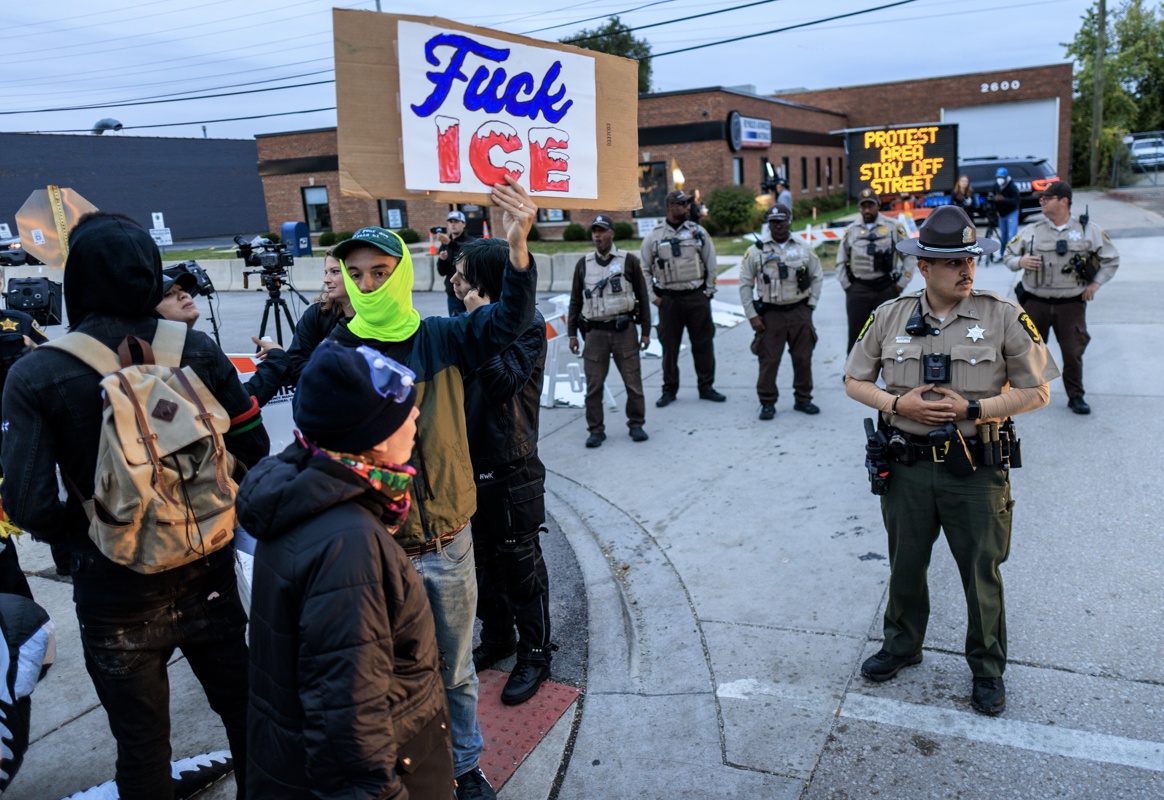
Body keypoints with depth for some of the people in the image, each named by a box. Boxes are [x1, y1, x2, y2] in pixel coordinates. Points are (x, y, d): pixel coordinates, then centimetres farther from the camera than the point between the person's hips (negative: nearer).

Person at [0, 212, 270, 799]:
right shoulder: (197, 350, -8)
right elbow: (252, 449, -5)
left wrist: (76, 531, 3)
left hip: (116, 598, -1)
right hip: (208, 579, 2)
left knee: (142, 749, 18)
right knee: (245, 714, 21)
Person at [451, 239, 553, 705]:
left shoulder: (528, 326, -14)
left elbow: (504, 385, -27)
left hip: (510, 469, -6)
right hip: (469, 463, 7)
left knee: (520, 565, 6)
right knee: (482, 559, 19)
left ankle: (535, 655, 23)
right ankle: (496, 638, 38)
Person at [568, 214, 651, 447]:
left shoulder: (629, 261, 2)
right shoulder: (583, 264, 9)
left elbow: (642, 297, 5)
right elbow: (575, 301, 13)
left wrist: (646, 331, 2)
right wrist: (572, 333, 8)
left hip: (624, 330, -2)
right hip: (595, 332, 2)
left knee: (633, 382, 2)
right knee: (593, 385, 2)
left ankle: (636, 425, 18)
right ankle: (596, 430, 12)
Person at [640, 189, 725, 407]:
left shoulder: (698, 231, 5)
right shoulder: (654, 236, 1)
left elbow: (711, 263, 9)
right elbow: (643, 268, 6)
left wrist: (708, 291, 3)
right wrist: (653, 296, 0)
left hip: (697, 297, 1)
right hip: (669, 299, -1)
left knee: (703, 343, 5)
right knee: (669, 346, 5)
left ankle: (706, 387, 16)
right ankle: (669, 389, 16)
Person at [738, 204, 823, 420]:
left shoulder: (804, 250, 7)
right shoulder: (756, 251, 0)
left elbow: (817, 277, 15)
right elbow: (745, 284, 1)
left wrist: (811, 304, 4)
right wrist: (752, 315, -4)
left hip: (800, 312, 2)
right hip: (771, 314, -2)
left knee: (803, 358, 8)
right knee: (769, 361, -2)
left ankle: (803, 399, 23)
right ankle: (767, 403, 10)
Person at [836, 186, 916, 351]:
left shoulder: (894, 228, 1)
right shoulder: (851, 231, 7)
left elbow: (909, 256, 4)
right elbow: (841, 261, 14)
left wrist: (901, 284, -2)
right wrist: (846, 286, 5)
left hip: (886, 288, -1)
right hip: (858, 291, 1)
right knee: (856, 333, 5)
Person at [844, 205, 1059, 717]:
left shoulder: (1004, 317, -8)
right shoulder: (889, 317, -1)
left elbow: (1036, 392, -5)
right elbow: (855, 381, 7)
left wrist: (971, 409, -18)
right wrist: (897, 404, -12)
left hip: (977, 468, -2)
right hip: (907, 466, 2)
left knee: (982, 572, 11)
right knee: (905, 564, 18)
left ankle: (988, 669, 33)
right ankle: (902, 645, 42)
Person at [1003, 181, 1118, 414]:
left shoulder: (1088, 230, 2)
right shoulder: (1031, 231, 3)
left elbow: (1111, 258, 10)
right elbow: (1009, 255, 9)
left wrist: (1096, 283, 0)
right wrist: (1020, 261, -13)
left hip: (1071, 304, -1)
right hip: (1036, 303, 1)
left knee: (1073, 352, 2)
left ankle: (1075, 396, 18)